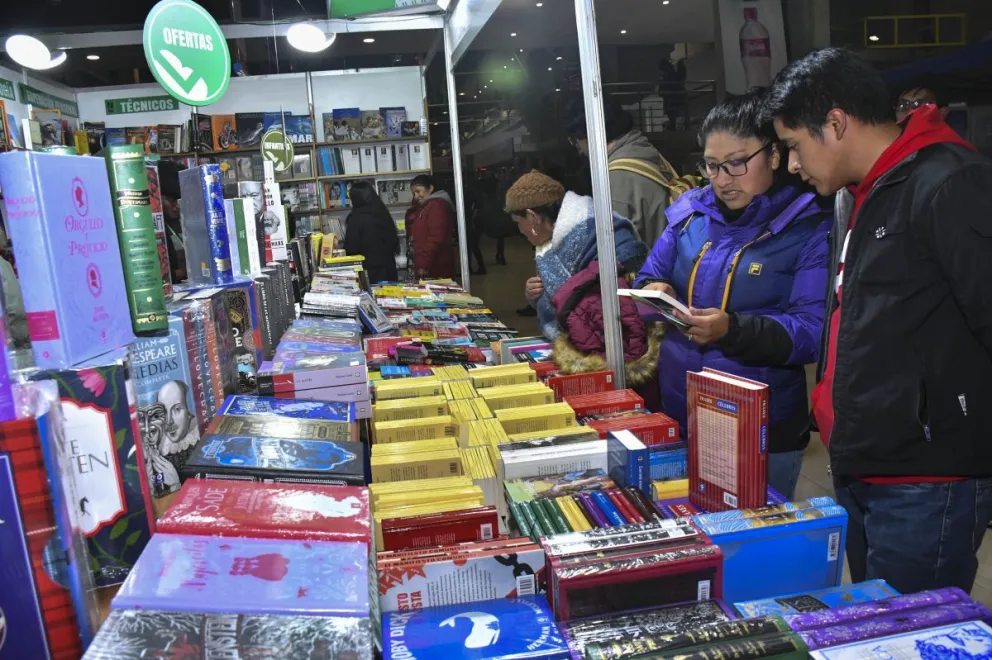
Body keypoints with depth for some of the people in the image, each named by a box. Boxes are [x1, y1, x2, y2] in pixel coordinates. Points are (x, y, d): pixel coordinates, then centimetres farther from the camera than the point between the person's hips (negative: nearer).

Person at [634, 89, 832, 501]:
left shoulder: (809, 227, -9)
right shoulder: (690, 212, 4)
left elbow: (814, 331, -16)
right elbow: (650, 277, 12)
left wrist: (733, 329, -30)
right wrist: (652, 292, -12)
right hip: (676, 415, 5)